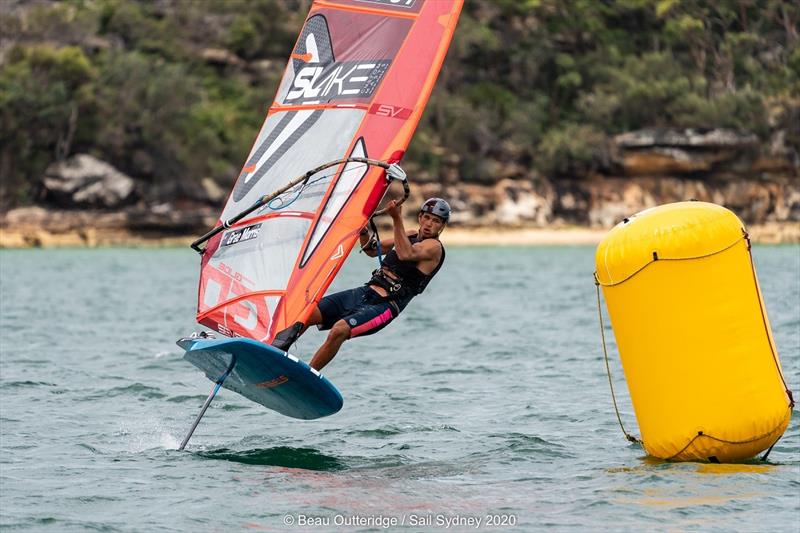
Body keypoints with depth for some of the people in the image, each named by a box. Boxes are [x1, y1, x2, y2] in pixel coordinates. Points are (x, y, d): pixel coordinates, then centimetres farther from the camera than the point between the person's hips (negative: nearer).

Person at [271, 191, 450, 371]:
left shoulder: (434, 247, -4)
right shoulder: (411, 236, 21)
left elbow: (405, 254, -25)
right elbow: (372, 249, 30)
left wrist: (397, 219, -27)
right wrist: (363, 230, 10)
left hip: (385, 306, -8)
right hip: (364, 293, 8)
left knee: (339, 330, -31)